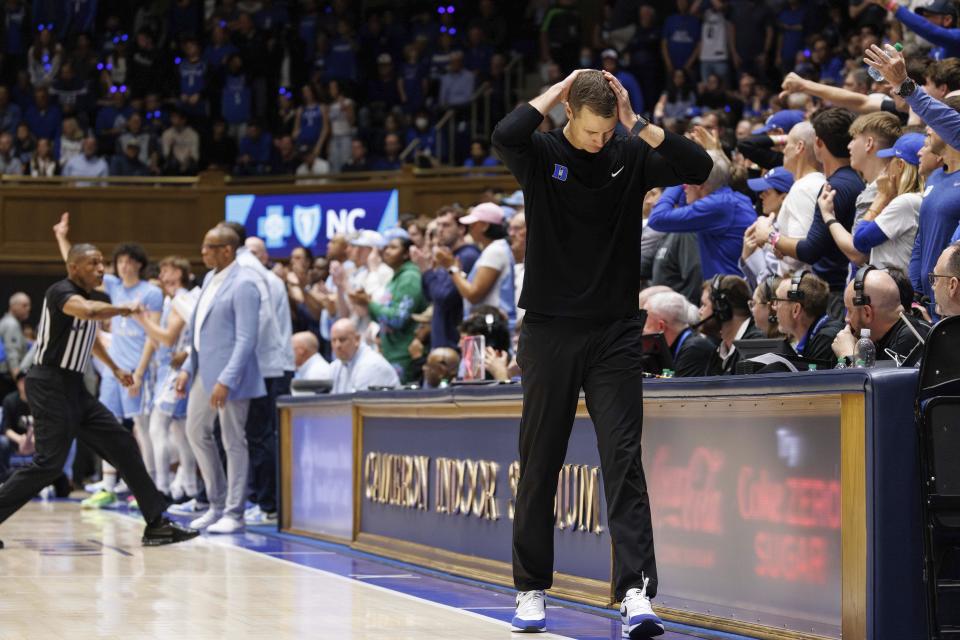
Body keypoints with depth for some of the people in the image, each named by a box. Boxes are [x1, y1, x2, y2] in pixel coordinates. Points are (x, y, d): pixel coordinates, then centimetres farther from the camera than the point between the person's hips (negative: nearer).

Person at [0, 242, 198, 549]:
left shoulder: (96, 297, 13)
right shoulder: (61, 292, -15)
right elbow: (89, 311, -39)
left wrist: (114, 368, 40)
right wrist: (124, 309, -22)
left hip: (73, 387, 9)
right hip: (50, 386, -9)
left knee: (122, 445, 4)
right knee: (49, 463, -15)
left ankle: (156, 523, 6)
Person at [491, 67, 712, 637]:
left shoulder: (631, 155, 3)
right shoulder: (542, 154, -2)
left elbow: (699, 166, -10)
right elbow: (505, 135, -24)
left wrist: (638, 123, -13)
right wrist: (558, 90, -12)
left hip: (616, 333, 0)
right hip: (550, 329, 0)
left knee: (624, 463, -8)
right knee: (540, 467, 7)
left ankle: (637, 593, -14)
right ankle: (532, 589, 20)